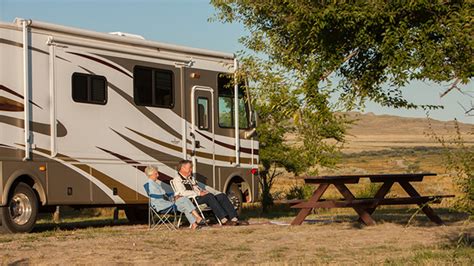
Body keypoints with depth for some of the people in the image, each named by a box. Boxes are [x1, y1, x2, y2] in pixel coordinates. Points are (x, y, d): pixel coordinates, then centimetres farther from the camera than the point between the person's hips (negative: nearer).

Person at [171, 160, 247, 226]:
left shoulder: (190, 178, 28)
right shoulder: (177, 179, 0)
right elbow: (183, 192, -16)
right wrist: (199, 193, -19)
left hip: (201, 195, 9)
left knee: (222, 196, -10)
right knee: (209, 196, -34)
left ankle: (234, 218, -20)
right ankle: (224, 220, -38)